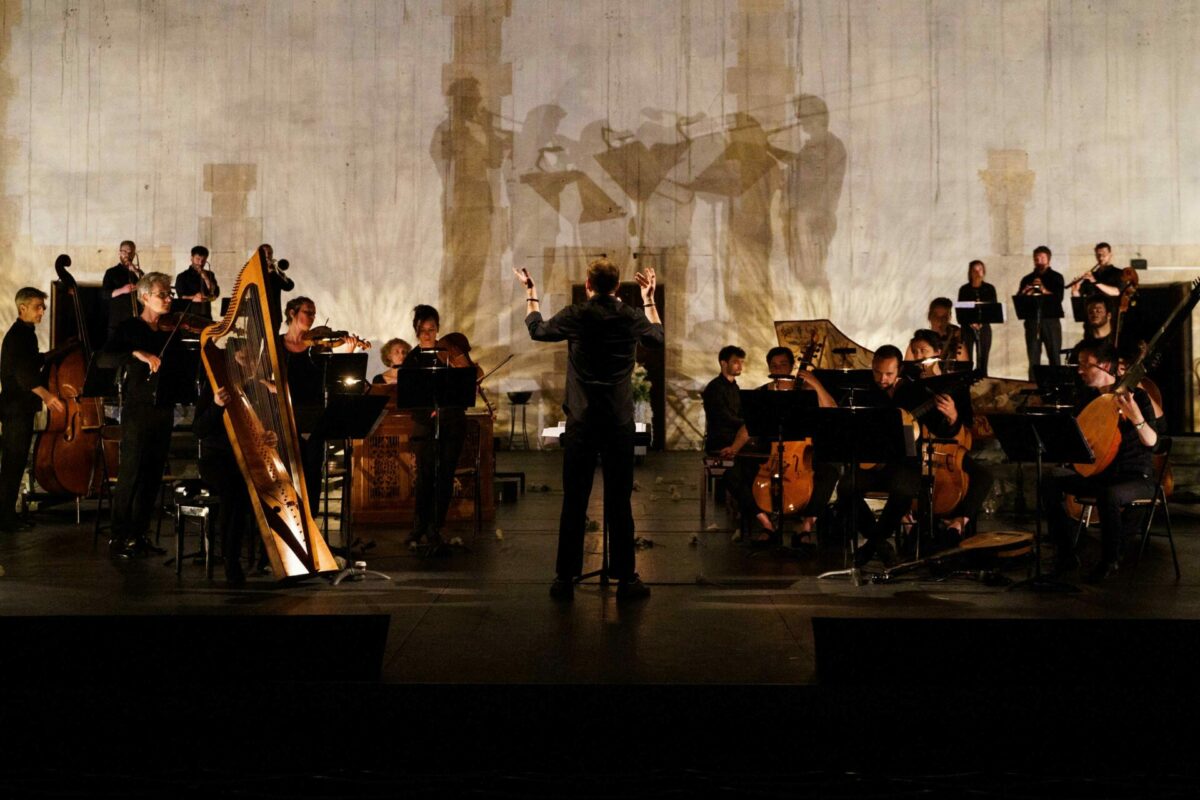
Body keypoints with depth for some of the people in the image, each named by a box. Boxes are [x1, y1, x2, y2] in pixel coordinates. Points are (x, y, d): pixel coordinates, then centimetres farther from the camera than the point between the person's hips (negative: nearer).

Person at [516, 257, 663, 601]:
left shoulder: (574, 316, -4)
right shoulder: (631, 317, 0)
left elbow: (537, 330, 16)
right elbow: (658, 337, 23)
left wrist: (531, 293, 29)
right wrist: (649, 298, 32)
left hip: (581, 423, -1)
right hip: (619, 424, 1)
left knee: (574, 502, 4)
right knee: (619, 502, 5)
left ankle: (565, 578, 8)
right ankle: (626, 578, 8)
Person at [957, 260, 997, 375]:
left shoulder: (990, 289, 4)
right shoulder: (964, 289, 2)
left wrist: (982, 321, -16)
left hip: (984, 328, 1)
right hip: (967, 328, -1)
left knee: (983, 361, 0)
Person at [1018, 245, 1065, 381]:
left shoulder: (1056, 277, 7)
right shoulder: (1027, 279, 14)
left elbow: (1058, 298, -8)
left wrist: (1044, 291, -23)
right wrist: (1025, 294, -13)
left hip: (1051, 320, -2)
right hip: (1032, 321, 2)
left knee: (1054, 357, -4)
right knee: (1033, 358, -1)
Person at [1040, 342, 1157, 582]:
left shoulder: (1135, 395, -11)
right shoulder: (1088, 398, 7)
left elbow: (1151, 441, -21)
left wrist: (1136, 418, -39)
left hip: (1137, 479, -6)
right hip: (1098, 474, 6)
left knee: (1109, 495, -39)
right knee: (1050, 479, -17)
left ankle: (1110, 560, -14)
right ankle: (1066, 554, -12)